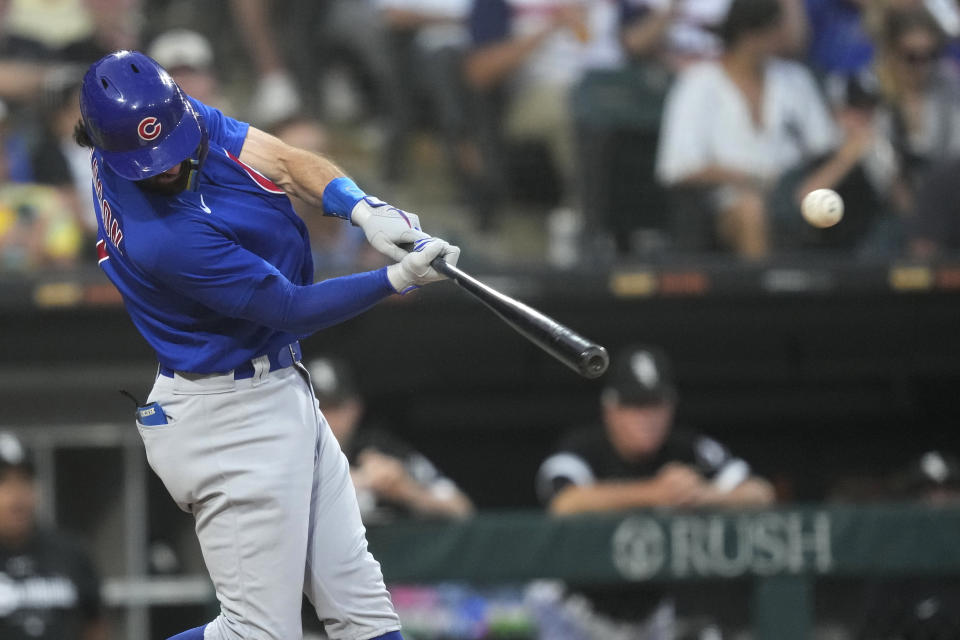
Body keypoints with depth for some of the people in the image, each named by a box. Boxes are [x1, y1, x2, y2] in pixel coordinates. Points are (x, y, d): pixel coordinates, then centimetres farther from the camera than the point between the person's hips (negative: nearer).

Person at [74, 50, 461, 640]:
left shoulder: (177, 115, -5)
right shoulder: (162, 237, -29)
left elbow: (288, 162, -2)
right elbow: (290, 309, -22)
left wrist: (364, 209, -20)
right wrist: (398, 278, -26)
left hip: (280, 392, 10)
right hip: (231, 419, -10)